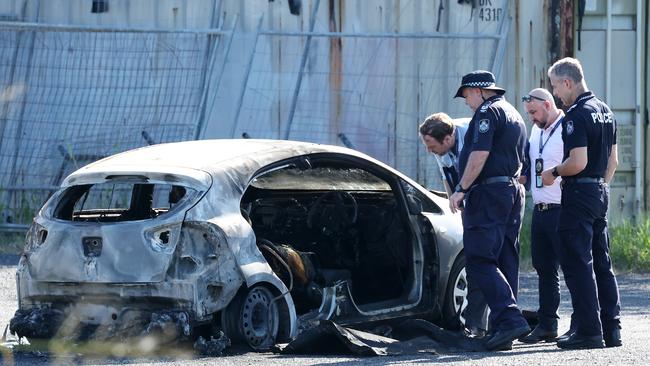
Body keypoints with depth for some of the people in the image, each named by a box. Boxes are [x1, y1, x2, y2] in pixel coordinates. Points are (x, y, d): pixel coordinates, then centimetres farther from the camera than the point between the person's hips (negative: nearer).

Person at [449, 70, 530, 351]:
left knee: (480, 260, -12)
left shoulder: (487, 112, -8)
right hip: (513, 191, 10)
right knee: (506, 261, 8)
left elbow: (479, 155, -18)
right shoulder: (514, 115, 22)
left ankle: (510, 319, -25)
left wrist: (461, 189, -16)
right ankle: (503, 326, 6)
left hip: (488, 193, -10)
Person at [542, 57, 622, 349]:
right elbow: (613, 159, 19)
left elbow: (578, 162, -22)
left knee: (577, 264, -6)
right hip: (600, 193, 9)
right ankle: (611, 330, 12)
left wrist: (553, 172, -6)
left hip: (579, 194, -9)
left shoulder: (577, 115, -16)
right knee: (602, 264, 12)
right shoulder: (605, 111, 14)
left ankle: (589, 331, -8)